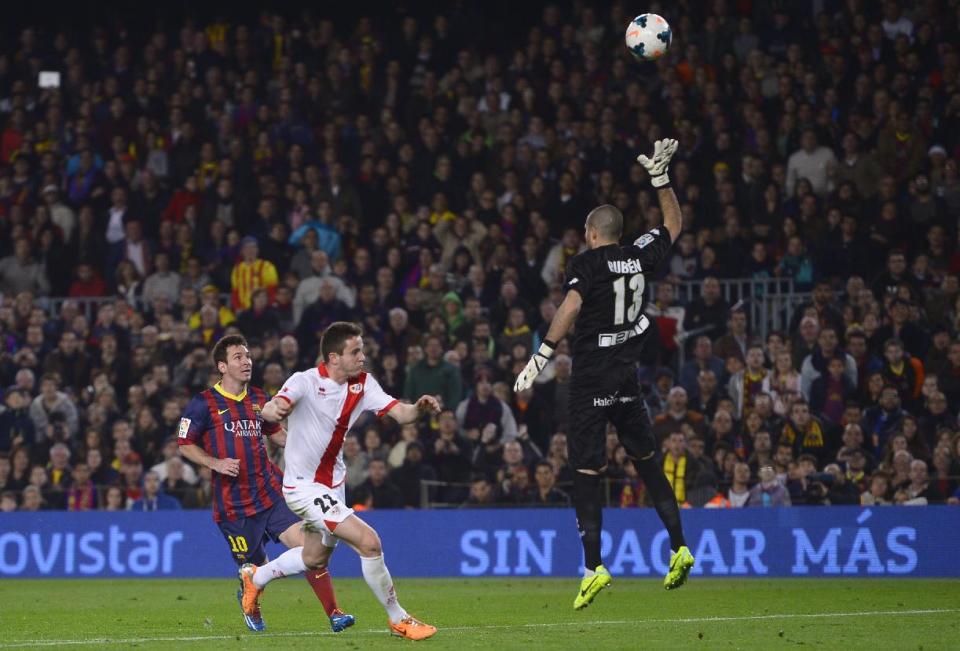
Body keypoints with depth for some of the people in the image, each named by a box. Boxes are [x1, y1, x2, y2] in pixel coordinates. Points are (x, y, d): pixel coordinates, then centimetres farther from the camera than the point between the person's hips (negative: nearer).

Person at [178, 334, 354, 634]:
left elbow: (276, 434, 25)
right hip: (233, 502, -4)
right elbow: (185, 444, 1)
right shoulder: (203, 404, -4)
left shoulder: (259, 399, 12)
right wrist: (216, 463, -15)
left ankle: (334, 614, -14)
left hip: (271, 493, 4)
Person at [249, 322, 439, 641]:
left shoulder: (363, 383, -5)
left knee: (315, 559, 26)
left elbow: (399, 412, -13)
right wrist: (273, 409, -61)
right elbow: (269, 410, -37)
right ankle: (398, 619, -5)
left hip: (332, 482, 8)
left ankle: (256, 577, 50)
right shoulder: (305, 382, -22)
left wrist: (418, 408, -35)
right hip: (304, 486, -8)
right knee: (369, 542, -18)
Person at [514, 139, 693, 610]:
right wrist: (660, 177, 27)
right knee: (646, 459, 17)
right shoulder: (638, 257, 7)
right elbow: (673, 226, 25)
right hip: (627, 376, 5)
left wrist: (542, 356, -28)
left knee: (587, 471, -5)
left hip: (591, 379, -5)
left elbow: (570, 307, -24)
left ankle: (593, 566, -11)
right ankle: (678, 548, 15)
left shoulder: (586, 263, -8)